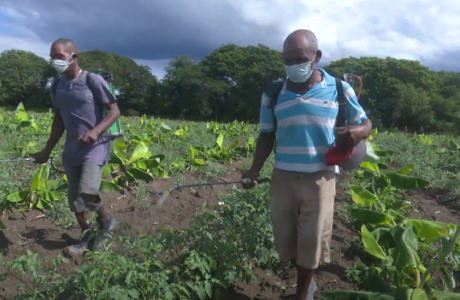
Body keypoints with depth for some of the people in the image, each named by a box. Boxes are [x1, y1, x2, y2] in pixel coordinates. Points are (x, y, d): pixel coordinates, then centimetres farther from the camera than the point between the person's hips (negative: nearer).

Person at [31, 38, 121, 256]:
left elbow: (114, 111, -11)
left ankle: (105, 221, 8)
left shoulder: (93, 80, -11)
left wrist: (96, 131, -26)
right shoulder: (57, 86, 7)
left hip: (95, 147, -6)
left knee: (87, 192, -22)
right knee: (74, 198, 10)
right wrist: (47, 151, 14)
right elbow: (59, 121, 15)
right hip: (71, 149, 6)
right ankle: (87, 236, 29)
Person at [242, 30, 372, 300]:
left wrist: (357, 132, -18)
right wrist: (255, 170, -7)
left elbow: (366, 122, 6)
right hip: (283, 177, 2)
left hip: (320, 178, -2)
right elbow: (267, 135, 7)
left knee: (312, 241, 7)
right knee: (286, 238, 13)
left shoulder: (339, 89, -3)